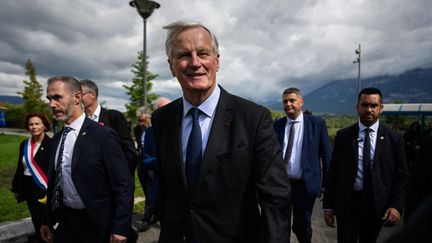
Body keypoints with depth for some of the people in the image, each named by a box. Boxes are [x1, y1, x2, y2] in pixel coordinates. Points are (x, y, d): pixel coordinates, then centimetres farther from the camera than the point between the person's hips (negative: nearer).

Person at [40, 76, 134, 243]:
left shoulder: (103, 135, -17)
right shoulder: (57, 139, 5)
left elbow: (124, 185, -17)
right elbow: (54, 181, 13)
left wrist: (120, 229, -17)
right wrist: (48, 221, 13)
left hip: (97, 225, -5)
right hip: (65, 222, 6)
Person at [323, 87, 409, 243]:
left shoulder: (394, 138, 0)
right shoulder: (343, 136, -2)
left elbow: (401, 176, 2)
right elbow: (333, 172, 0)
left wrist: (397, 206, -9)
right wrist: (328, 205, -1)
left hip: (377, 205, 1)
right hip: (347, 202, -1)